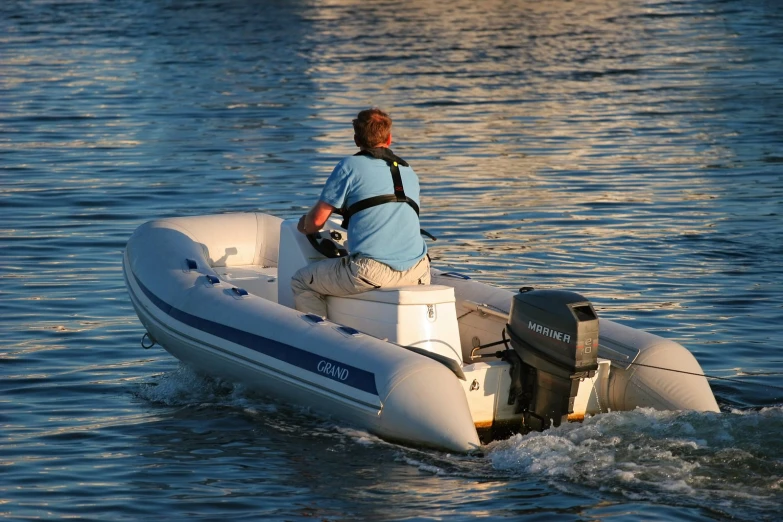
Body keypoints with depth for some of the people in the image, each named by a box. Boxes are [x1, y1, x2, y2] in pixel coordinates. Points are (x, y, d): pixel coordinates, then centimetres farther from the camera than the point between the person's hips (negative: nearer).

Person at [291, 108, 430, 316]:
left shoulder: (350, 166, 2)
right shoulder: (409, 172, 19)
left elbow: (317, 220, 2)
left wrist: (304, 225, 27)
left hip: (373, 271, -5)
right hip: (416, 273, 5)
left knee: (301, 282, 15)